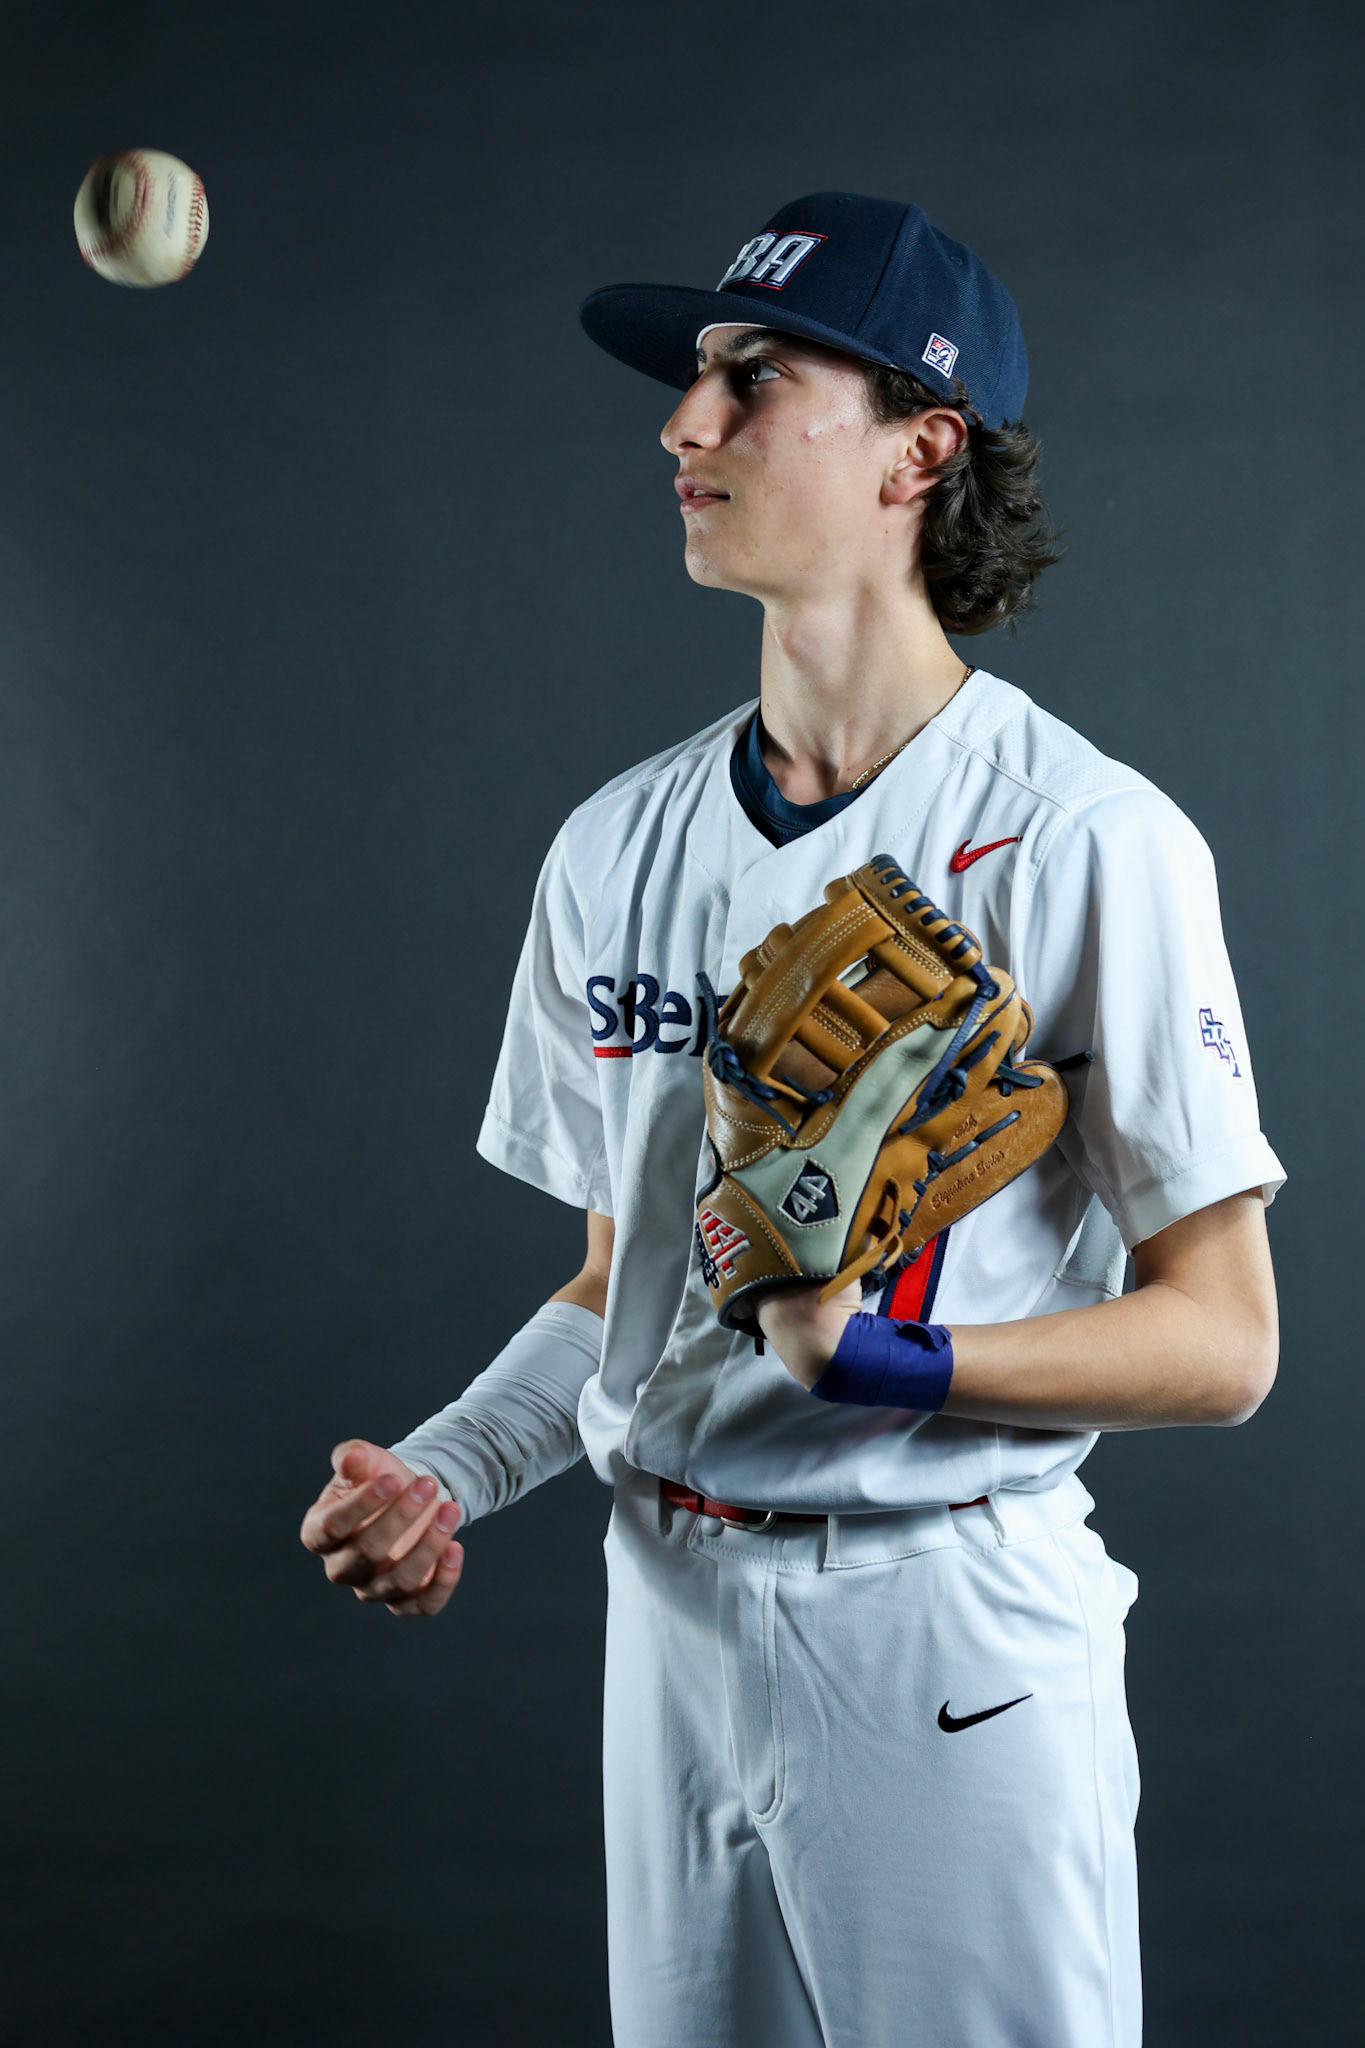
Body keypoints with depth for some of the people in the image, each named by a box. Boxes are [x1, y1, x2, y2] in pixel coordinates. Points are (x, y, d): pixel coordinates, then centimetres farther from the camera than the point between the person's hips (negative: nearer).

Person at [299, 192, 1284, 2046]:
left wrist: (873, 1349, -24)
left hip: (954, 1632, -5)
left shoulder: (1089, 841, -11)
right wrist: (446, 1468, -1)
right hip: (669, 1612, 6)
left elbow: (1221, 1340, -11)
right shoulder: (621, 844, 8)